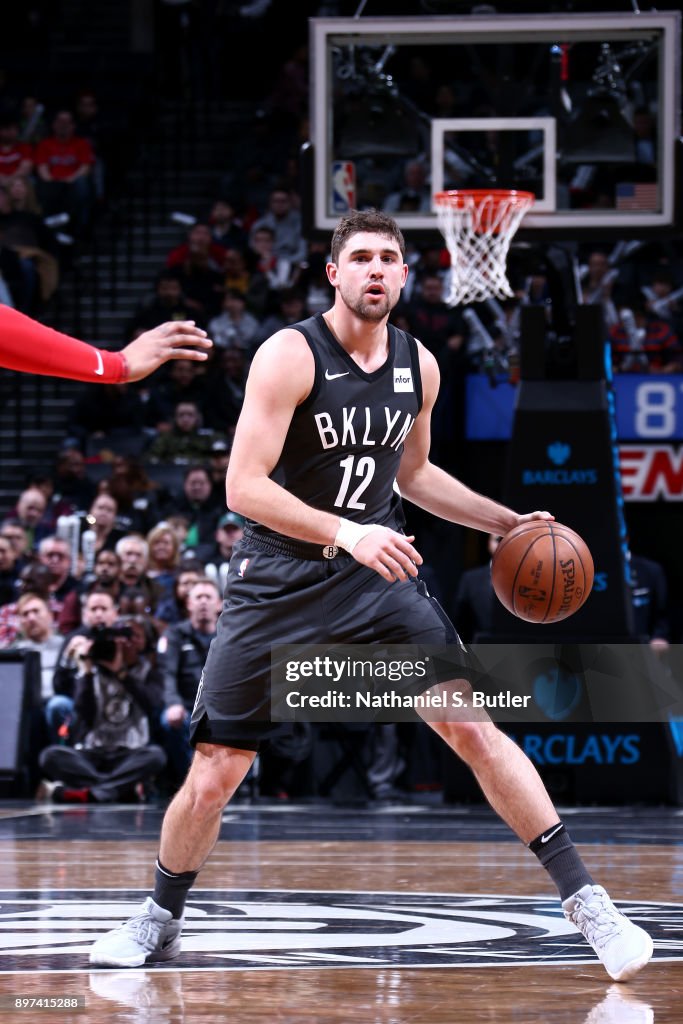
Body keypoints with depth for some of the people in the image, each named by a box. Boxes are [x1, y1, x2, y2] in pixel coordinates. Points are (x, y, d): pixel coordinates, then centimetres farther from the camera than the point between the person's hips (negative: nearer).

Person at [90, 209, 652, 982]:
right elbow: (244, 487, -23)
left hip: (378, 574, 4)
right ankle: (160, 922, 22)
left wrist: (506, 522, 15)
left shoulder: (418, 366, 3)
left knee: (474, 729, -8)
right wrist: (346, 534, -33)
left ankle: (582, 897, -2)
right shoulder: (290, 356, -16)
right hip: (280, 583, -4)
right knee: (212, 777, -2)